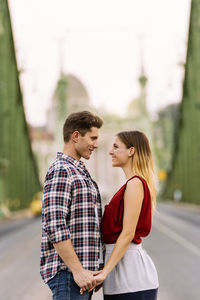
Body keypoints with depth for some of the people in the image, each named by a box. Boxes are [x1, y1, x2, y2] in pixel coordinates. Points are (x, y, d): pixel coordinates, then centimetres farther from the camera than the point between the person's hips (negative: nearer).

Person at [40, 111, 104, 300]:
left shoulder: (79, 172, 21)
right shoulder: (60, 171, -11)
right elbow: (55, 227, -21)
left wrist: (96, 270, 19)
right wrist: (77, 270, -22)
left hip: (83, 271, 10)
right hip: (67, 271, -10)